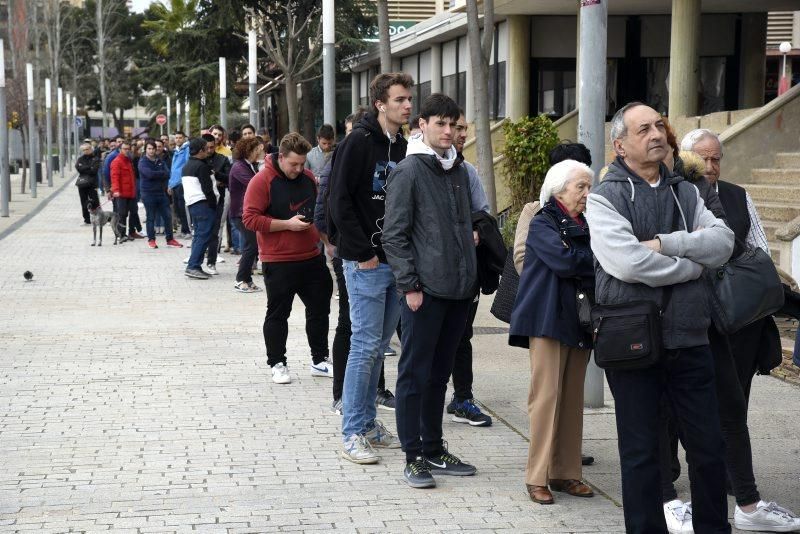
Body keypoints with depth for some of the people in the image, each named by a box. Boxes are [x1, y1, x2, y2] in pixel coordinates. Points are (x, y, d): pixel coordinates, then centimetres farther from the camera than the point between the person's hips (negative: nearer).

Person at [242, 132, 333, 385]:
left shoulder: (308, 178, 8)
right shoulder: (262, 180, -11)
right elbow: (250, 218, -16)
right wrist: (287, 224, -20)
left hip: (311, 257, 6)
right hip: (278, 261, -6)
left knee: (319, 309, 11)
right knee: (278, 314, 4)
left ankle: (320, 360, 23)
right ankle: (277, 364, 15)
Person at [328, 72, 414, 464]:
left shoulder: (402, 147, 12)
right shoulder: (358, 142, -10)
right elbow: (339, 201, -15)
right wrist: (363, 253, -16)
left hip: (395, 263, 7)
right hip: (366, 265, -7)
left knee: (379, 347, 12)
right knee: (366, 345, -5)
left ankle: (368, 424, 22)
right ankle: (353, 434, 2)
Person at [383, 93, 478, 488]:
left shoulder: (459, 171, 14)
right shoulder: (408, 172, -8)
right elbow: (393, 235, -10)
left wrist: (471, 274, 16)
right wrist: (409, 284, -15)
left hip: (459, 290, 7)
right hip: (424, 291, -7)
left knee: (440, 373, 15)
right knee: (415, 373, 0)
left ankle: (434, 448, 24)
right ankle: (413, 456, 7)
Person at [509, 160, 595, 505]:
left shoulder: (586, 225, 18)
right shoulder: (543, 223, -3)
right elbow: (565, 260, -18)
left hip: (579, 321, 7)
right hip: (549, 319, -7)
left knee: (573, 399, 6)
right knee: (547, 395, -8)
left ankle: (565, 473, 12)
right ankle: (537, 477, -4)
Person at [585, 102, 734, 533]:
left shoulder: (685, 193, 13)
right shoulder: (605, 197, -4)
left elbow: (723, 241, -3)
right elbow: (626, 262, -19)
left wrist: (664, 244, -16)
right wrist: (690, 265, -8)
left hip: (689, 337, 5)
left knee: (710, 446, 9)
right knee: (641, 452, 6)